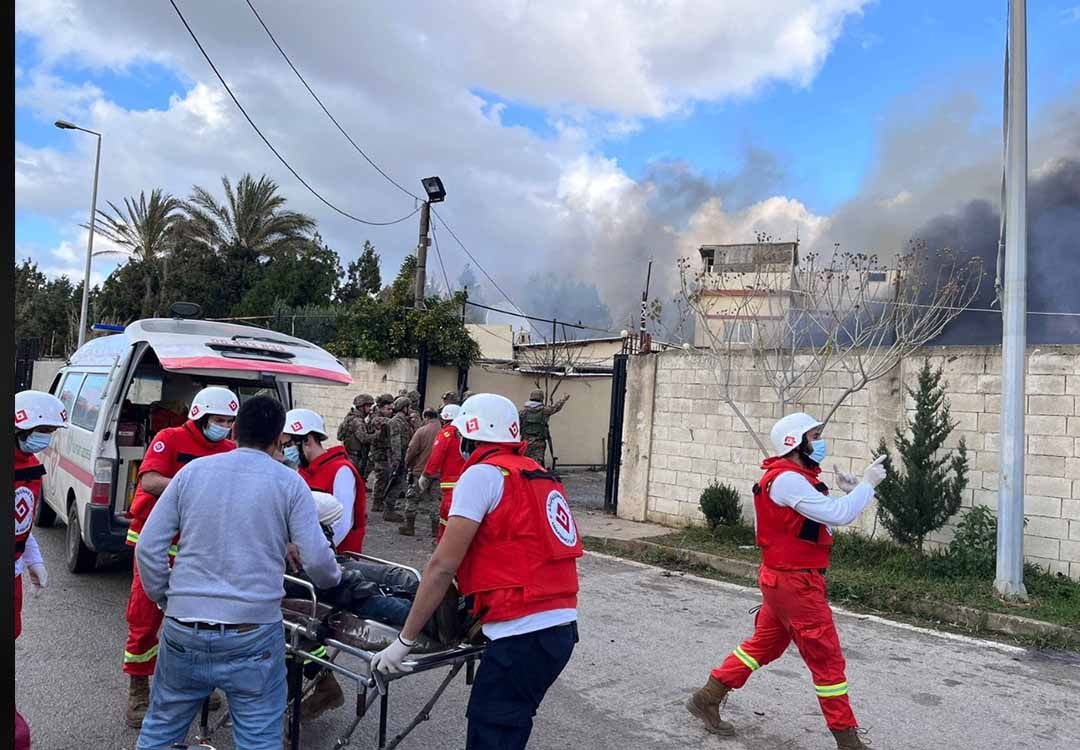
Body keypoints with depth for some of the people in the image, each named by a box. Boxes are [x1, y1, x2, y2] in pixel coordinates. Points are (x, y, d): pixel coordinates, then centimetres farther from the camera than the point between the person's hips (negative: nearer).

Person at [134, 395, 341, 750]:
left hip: (183, 630, 4)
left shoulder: (192, 470, 5)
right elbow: (317, 560, -7)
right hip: (252, 635, -3)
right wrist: (334, 578, 15)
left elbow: (148, 548, 4)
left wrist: (165, 600, 17)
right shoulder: (289, 482, -3)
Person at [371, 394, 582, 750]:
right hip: (561, 628, 8)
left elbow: (443, 566, -9)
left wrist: (403, 641, -3)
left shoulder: (483, 473, -7)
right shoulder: (539, 475, 16)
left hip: (524, 634, -8)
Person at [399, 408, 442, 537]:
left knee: (412, 498, 11)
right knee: (435, 500, 11)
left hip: (420, 470, -3)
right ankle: (436, 529, 11)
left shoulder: (421, 431, -10)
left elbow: (411, 450, -10)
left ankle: (409, 526, 15)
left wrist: (408, 465, 7)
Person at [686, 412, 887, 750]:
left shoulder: (794, 478, 13)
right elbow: (839, 515, -26)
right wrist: (867, 483, -13)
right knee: (827, 658, 1)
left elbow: (825, 520, 14)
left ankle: (707, 698, 25)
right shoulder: (788, 479, -21)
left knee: (763, 645, 18)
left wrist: (848, 492, 2)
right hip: (795, 582, -10)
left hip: (786, 579, 10)